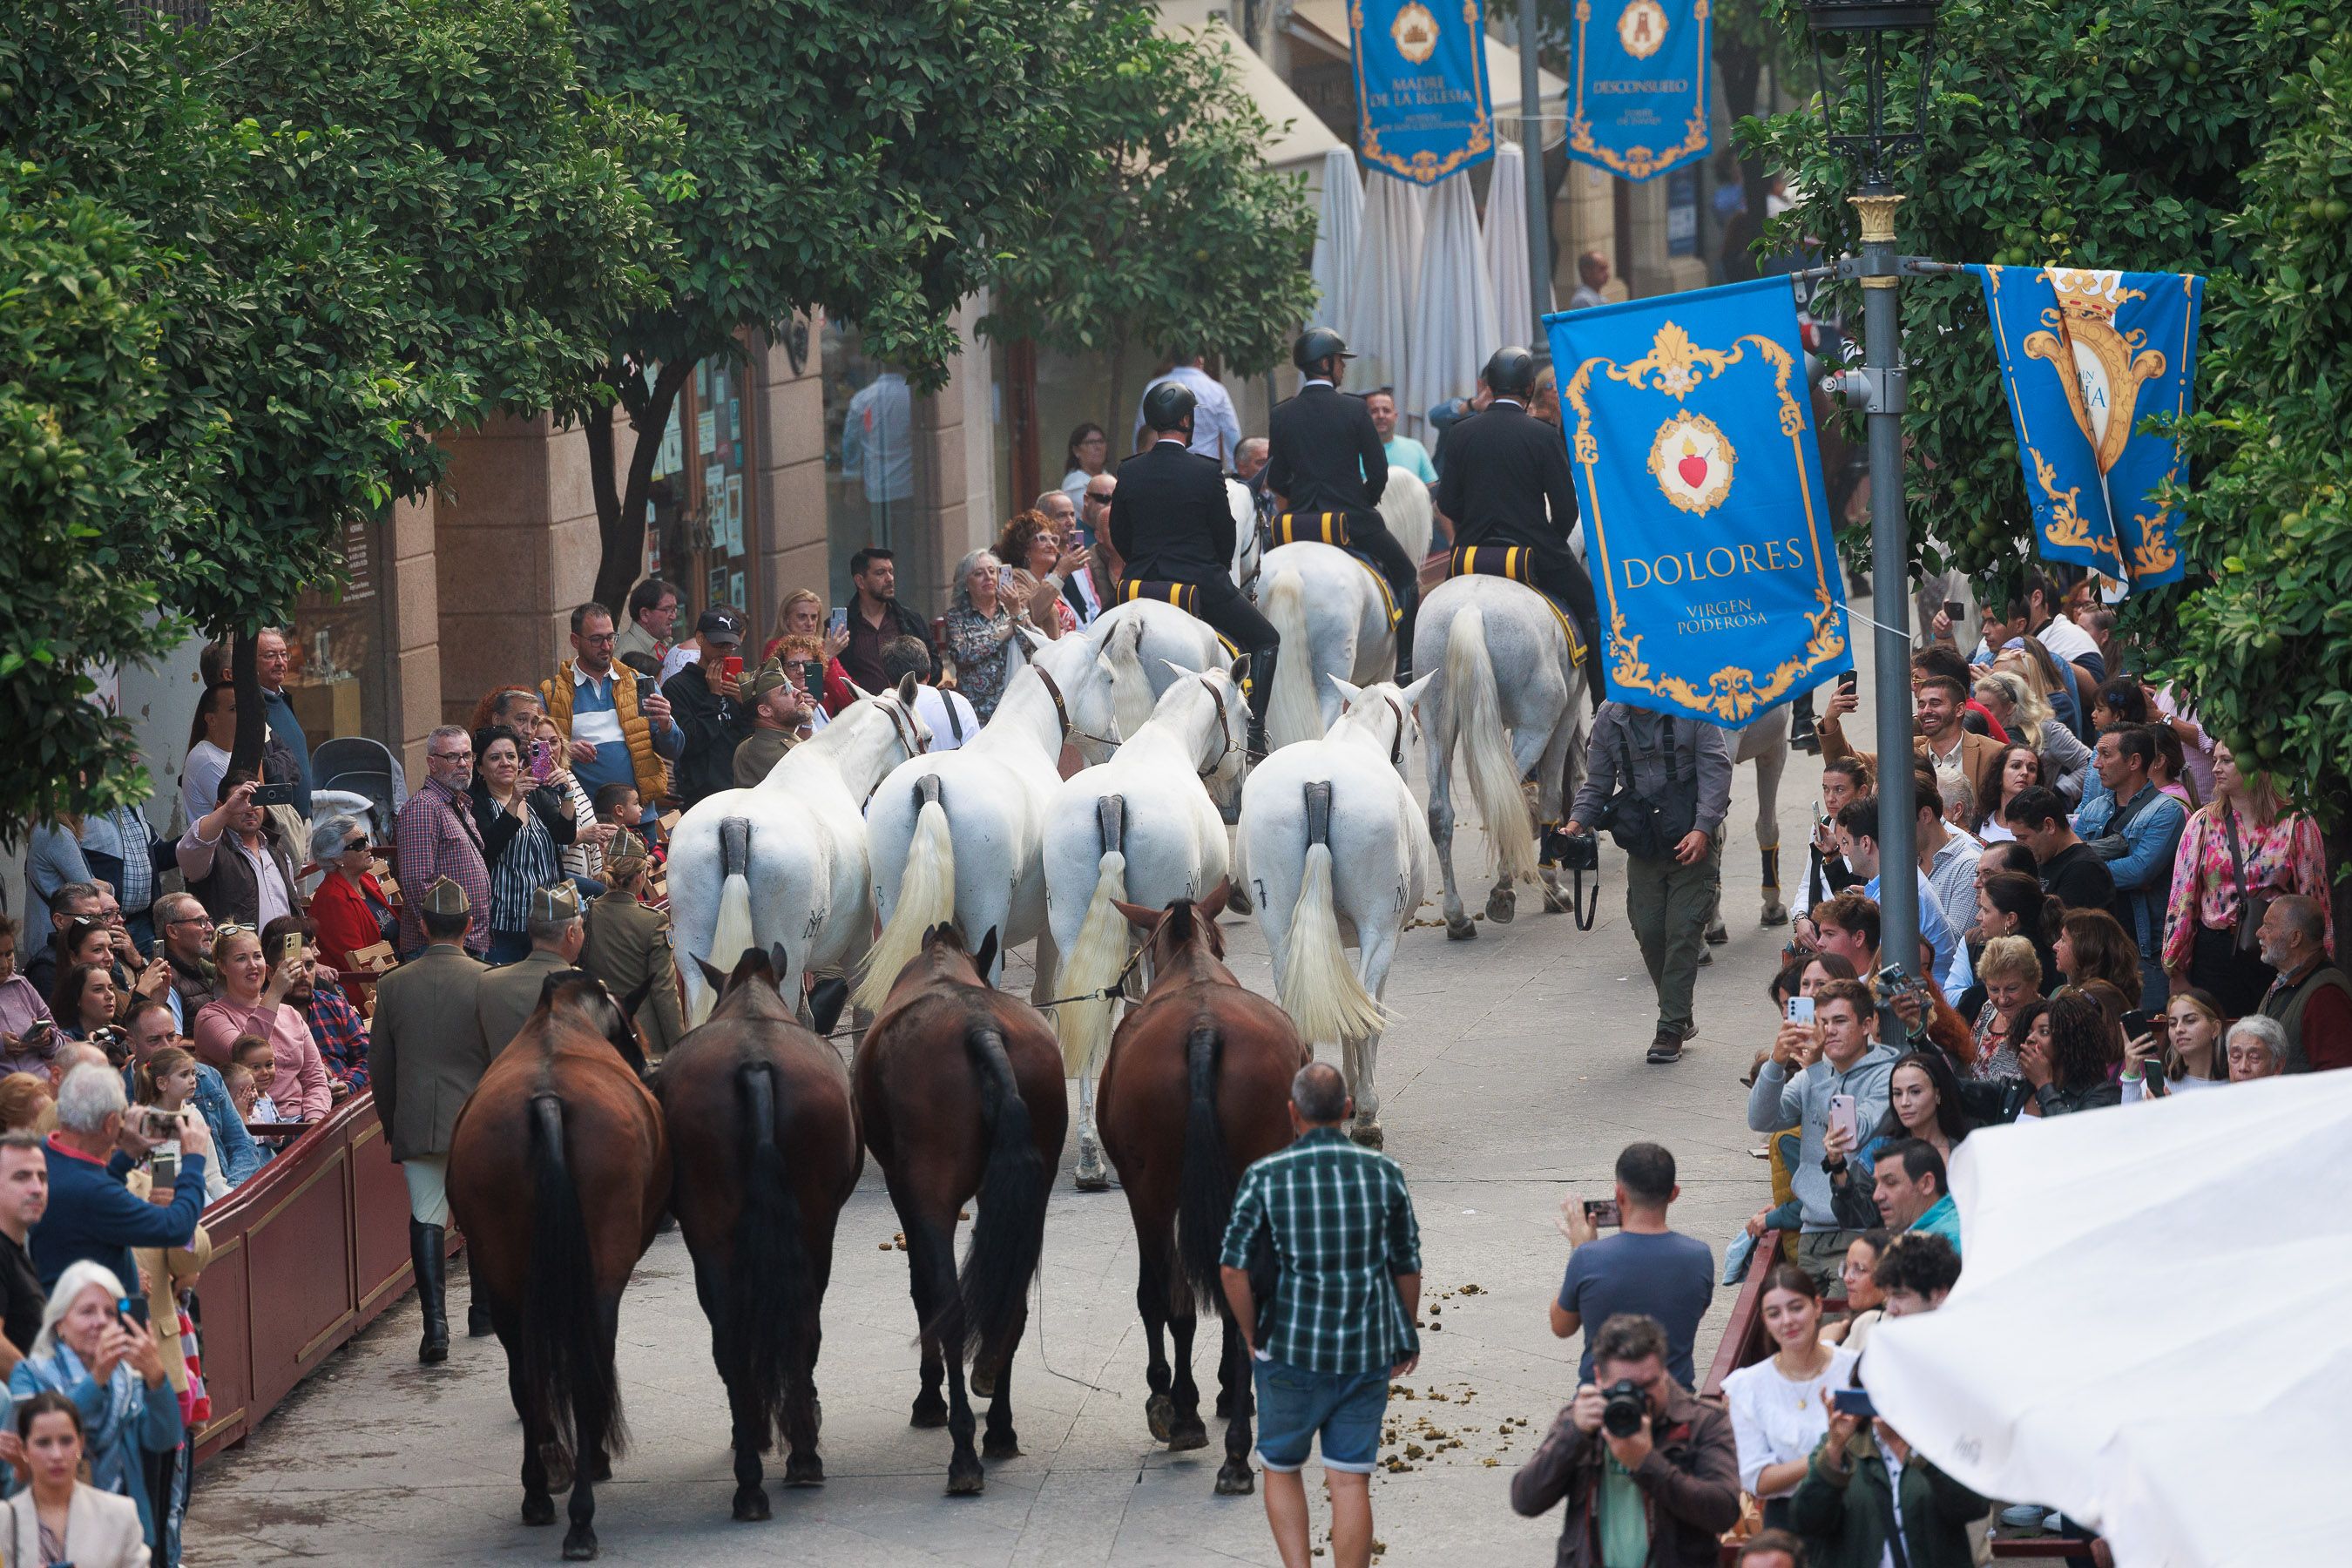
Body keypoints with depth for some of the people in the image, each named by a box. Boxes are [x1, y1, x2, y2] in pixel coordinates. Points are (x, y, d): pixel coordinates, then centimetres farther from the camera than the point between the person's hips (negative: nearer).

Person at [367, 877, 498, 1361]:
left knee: (426, 1217, 2)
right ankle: (484, 1308, 31)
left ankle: (435, 1322, -13)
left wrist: (391, 1126, 18)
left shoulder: (394, 985, 0)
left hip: (416, 1121, 1)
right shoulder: (486, 981, -8)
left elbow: (380, 1066, 6)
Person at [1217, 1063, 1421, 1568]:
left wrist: (1253, 1337, 0)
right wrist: (1407, 1336, 16)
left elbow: (1232, 1267, -13)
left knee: (1281, 1468, 18)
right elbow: (1407, 1267, 2)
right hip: (1366, 1356, 1)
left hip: (1292, 1353, -1)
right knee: (1350, 1482, 5)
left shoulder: (1265, 1176, -8)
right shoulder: (1383, 1174, -4)